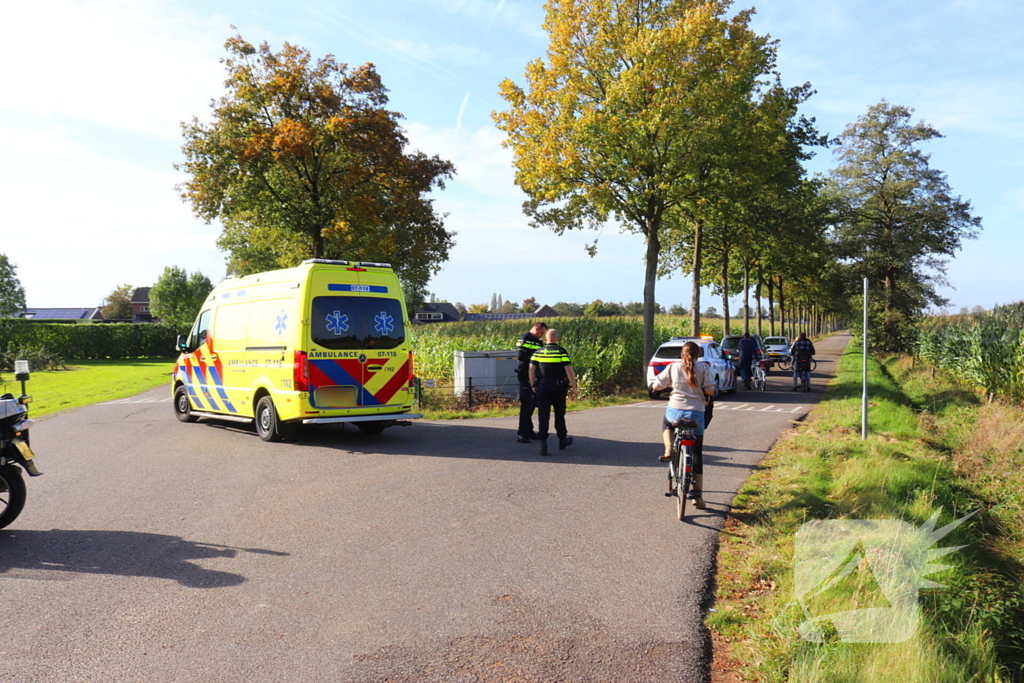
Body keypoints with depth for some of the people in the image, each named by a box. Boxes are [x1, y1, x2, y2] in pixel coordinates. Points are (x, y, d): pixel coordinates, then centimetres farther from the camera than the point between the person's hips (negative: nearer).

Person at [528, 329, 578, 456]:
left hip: (542, 388, 2)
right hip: (558, 388, -2)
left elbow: (531, 369, 1)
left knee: (543, 416, 1)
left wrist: (533, 385, 9)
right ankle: (562, 441, 28)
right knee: (559, 415, 14)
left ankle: (543, 444, -7)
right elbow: (569, 370, -12)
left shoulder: (538, 352, 4)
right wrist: (574, 387, -8)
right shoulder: (561, 352, -7)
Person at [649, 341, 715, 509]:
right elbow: (710, 391, -8)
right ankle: (697, 495, 8)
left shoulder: (673, 367, 2)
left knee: (667, 424, 39)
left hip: (675, 411, 1)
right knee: (697, 455, 11)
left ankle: (669, 450, 13)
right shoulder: (704, 368, -1)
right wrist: (706, 397, 15)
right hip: (696, 414, 0)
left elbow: (655, 386, 4)